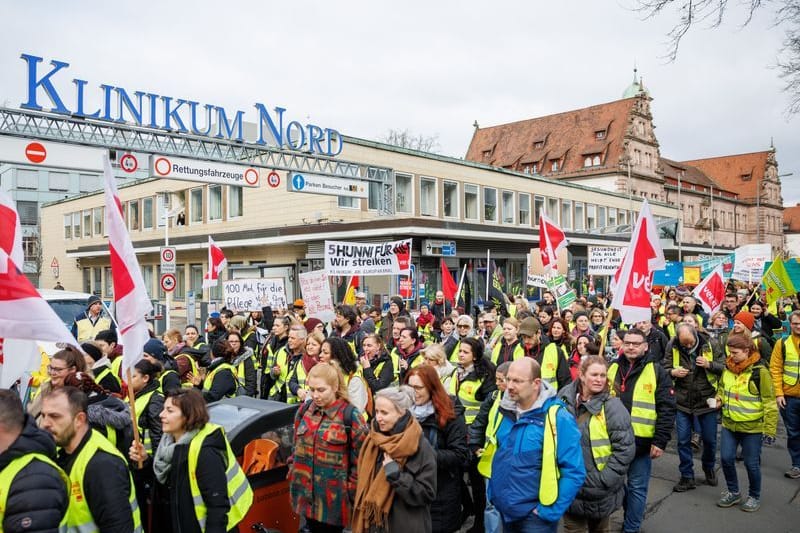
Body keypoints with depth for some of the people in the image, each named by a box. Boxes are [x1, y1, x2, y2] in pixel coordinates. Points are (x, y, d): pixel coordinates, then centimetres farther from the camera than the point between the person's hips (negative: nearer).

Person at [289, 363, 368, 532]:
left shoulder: (349, 415, -14)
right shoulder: (305, 409, 3)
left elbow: (360, 459, -10)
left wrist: (351, 491, -9)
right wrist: (292, 473, 13)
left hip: (333, 495, -5)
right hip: (305, 490, 5)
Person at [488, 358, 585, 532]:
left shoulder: (558, 419, -19)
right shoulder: (505, 412, -1)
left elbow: (574, 472, -18)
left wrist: (549, 511, -16)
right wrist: (494, 492, 10)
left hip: (535, 514, -6)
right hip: (504, 508, 6)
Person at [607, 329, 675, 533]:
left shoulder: (656, 371, -6)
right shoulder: (612, 368, 5)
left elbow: (667, 409, -8)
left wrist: (660, 441, -13)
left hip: (641, 440, -4)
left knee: (636, 486, 7)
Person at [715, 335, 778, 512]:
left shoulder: (759, 371, -15)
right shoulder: (728, 368, 2)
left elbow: (769, 402, -12)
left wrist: (770, 428, -13)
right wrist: (719, 398, 0)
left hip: (752, 427, -5)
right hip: (729, 424, 5)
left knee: (751, 464, 7)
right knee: (726, 458, 5)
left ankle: (754, 496, 29)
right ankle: (733, 492, 26)